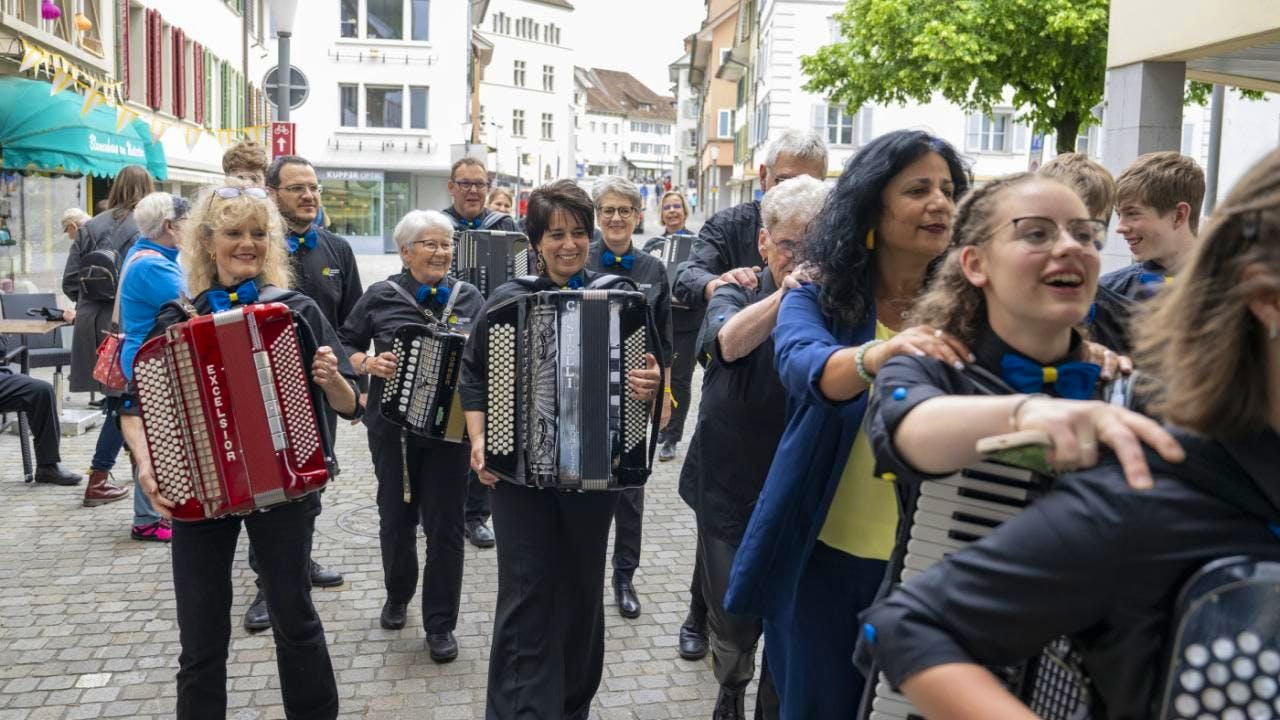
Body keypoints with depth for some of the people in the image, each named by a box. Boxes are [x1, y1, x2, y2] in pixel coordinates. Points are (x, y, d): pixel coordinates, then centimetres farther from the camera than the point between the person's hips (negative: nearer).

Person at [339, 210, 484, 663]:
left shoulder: (469, 299, 3)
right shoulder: (381, 297, 0)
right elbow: (344, 345, 5)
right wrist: (367, 363, -14)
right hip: (393, 426, 0)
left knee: (444, 524, 3)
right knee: (396, 517, 14)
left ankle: (441, 624, 15)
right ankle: (397, 596, 39)